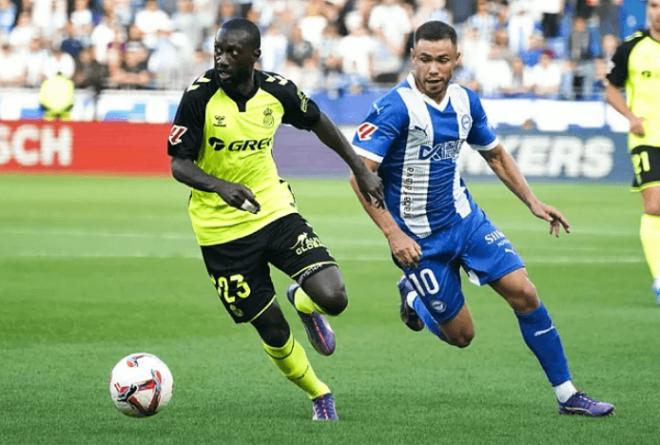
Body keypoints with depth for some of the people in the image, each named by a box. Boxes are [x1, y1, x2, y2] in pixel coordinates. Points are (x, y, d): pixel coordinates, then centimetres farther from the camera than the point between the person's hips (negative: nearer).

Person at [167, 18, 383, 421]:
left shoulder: (277, 91, -8)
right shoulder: (200, 96, -17)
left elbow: (318, 122, 12)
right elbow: (179, 164, -17)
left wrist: (361, 170, 13)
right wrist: (220, 187, -36)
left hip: (275, 210, 2)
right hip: (223, 231, -2)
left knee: (333, 297, -17)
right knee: (272, 331, 2)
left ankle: (302, 301, 21)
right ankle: (319, 396, 30)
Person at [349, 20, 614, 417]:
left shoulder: (465, 102, 0)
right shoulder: (396, 108, -21)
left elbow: (495, 154, 17)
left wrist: (533, 201, 9)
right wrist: (393, 234, -29)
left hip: (466, 218, 5)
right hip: (421, 240, -5)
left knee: (524, 293, -9)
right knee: (461, 335, 2)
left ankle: (568, 395, 1)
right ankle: (413, 297, 35)